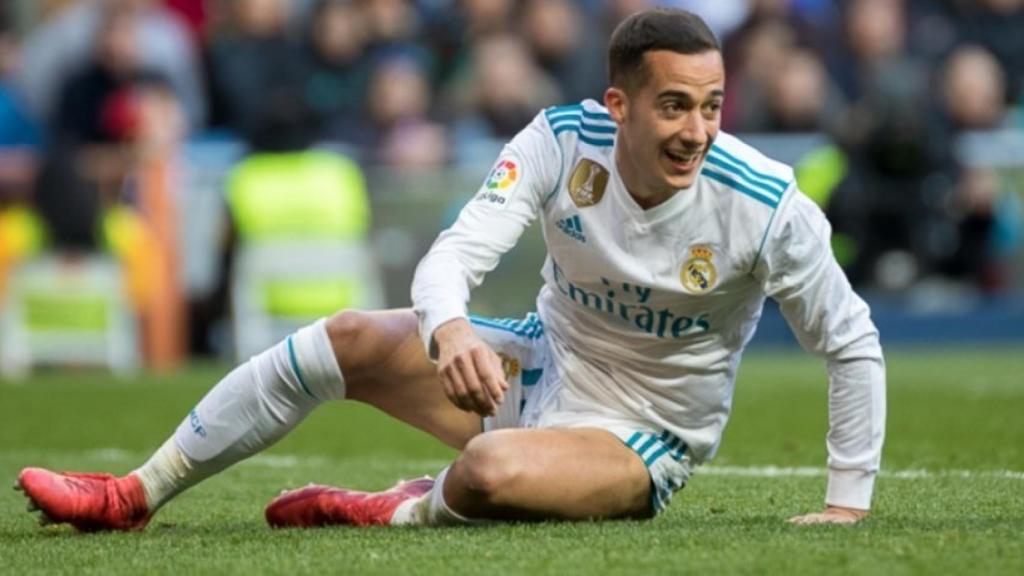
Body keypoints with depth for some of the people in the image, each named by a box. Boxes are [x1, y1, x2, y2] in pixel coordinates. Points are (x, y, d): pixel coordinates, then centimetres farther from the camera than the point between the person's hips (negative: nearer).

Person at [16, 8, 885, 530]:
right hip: (546, 362, 4)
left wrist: (848, 503, -18)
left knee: (491, 469, -37)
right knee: (348, 339, -10)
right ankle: (133, 496, 1)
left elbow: (854, 345, -15)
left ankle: (410, 511, 0)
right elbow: (458, 249, -24)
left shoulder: (766, 205, -25)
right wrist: (450, 326, -48)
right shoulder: (562, 142, -16)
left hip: (643, 442, -4)